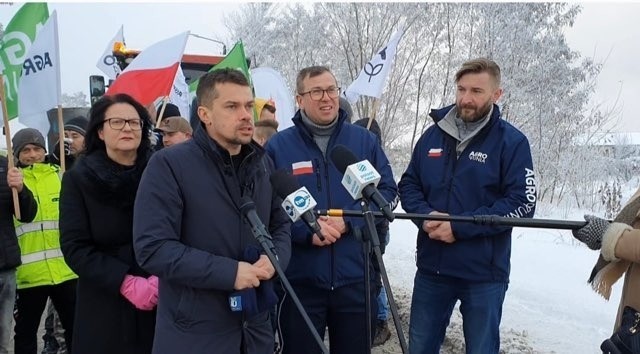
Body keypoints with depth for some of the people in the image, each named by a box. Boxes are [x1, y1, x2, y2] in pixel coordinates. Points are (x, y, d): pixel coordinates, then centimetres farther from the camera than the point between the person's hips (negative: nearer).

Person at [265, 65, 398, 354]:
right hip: (299, 280, -1)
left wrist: (349, 220, -12)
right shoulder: (277, 146, -2)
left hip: (356, 278, 2)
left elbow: (387, 190, 2)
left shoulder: (364, 140, 4)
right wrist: (306, 230, -18)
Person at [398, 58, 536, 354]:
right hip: (431, 268, 4)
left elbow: (522, 204, -13)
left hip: (484, 274, -4)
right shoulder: (433, 135, 6)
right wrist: (426, 216, -11)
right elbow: (408, 184, 11)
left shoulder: (512, 141, -7)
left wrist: (459, 226, -19)